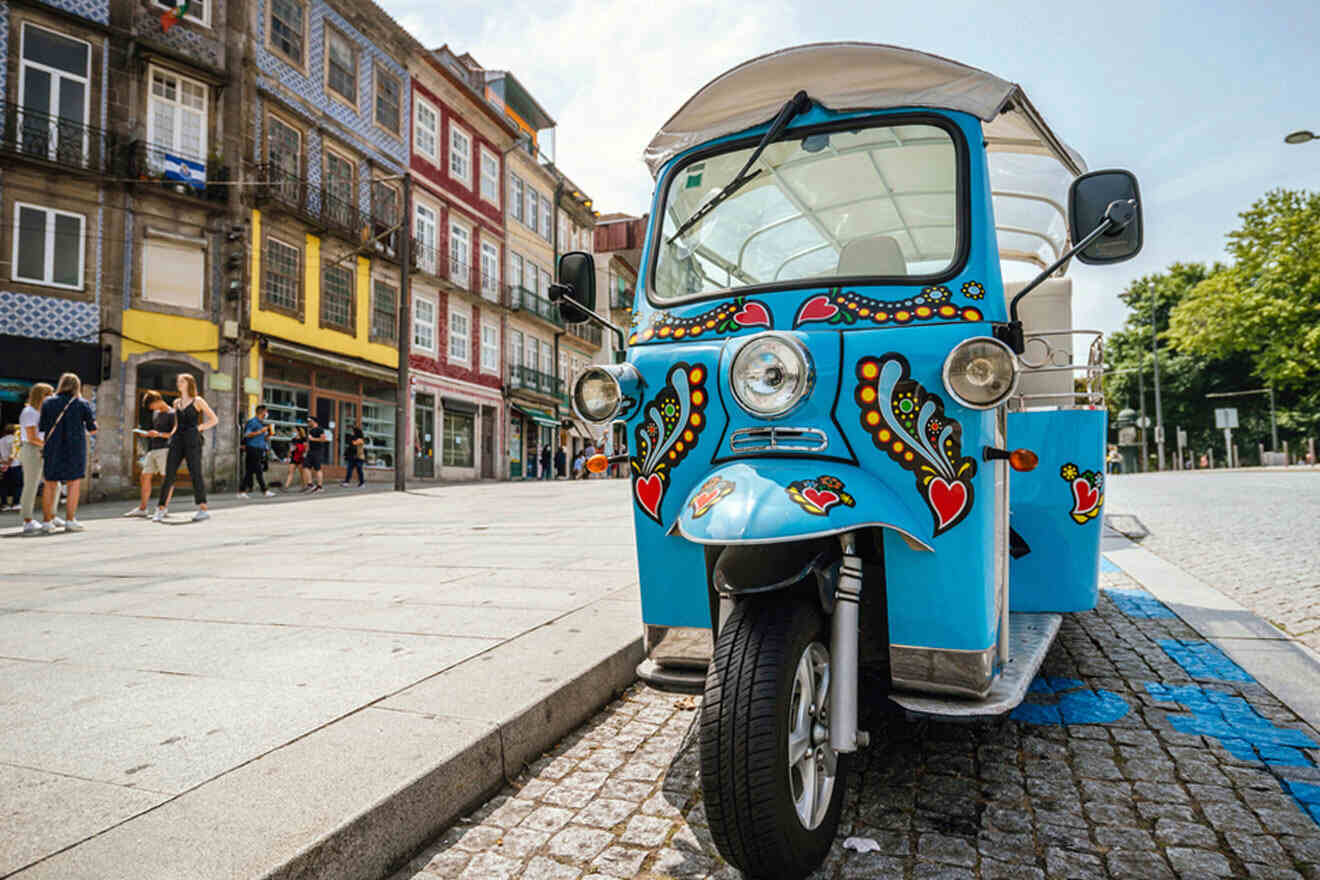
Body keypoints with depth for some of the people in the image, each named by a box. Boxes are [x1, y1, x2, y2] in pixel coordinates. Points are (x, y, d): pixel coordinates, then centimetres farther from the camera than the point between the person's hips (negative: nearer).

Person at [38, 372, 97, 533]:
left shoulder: (48, 402, 2)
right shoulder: (82, 404, -3)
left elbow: (42, 427, 3)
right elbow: (92, 429, 0)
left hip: (52, 449, 2)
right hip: (75, 449, -2)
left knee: (50, 485, 10)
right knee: (74, 484, 3)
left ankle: (47, 521, 11)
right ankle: (70, 520, -1)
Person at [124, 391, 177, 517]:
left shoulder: (171, 414, -5)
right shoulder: (155, 413, 19)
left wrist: (159, 434, -19)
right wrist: (146, 434, 9)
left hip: (164, 449, -8)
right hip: (152, 450, 8)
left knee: (167, 477, -6)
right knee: (145, 476, 6)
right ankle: (142, 508, 11)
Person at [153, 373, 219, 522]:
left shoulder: (197, 401, 4)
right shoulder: (176, 403, 19)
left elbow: (214, 420, 3)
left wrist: (198, 428, -6)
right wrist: (172, 434, 10)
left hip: (192, 439, -5)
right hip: (177, 440, 5)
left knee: (195, 473, -6)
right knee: (169, 474, -1)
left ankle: (203, 509, -2)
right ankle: (161, 509, 1)